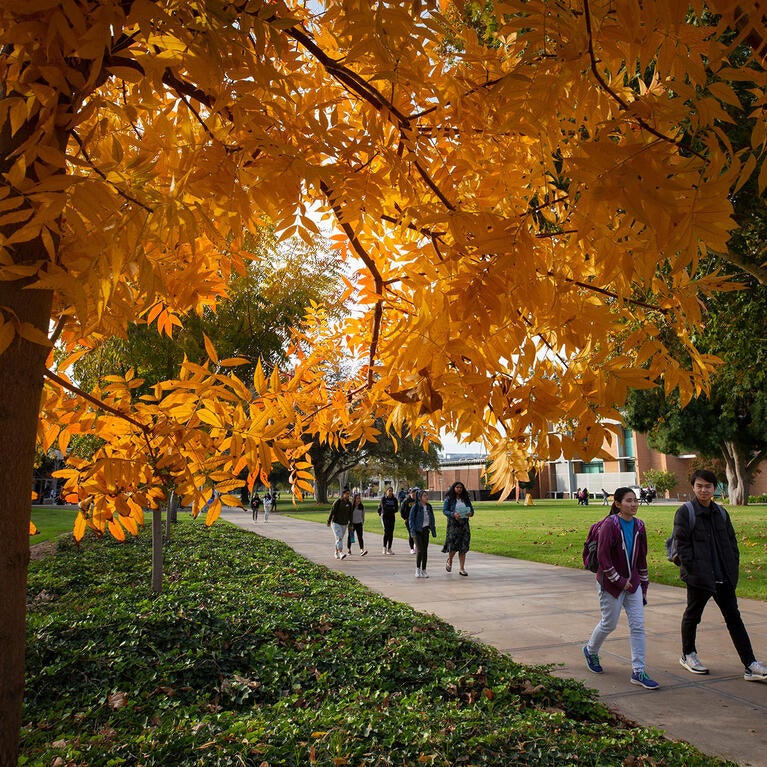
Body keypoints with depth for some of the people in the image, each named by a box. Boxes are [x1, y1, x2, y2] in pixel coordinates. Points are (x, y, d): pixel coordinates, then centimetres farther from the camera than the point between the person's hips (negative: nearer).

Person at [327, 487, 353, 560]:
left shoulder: (349, 503, 2)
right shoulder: (338, 501, -13)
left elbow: (350, 514, 5)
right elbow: (332, 511, -10)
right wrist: (329, 521, -8)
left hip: (344, 524, 5)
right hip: (336, 523, -5)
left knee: (340, 538, 13)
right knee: (339, 538, -16)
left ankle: (336, 552, 28)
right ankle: (341, 553, -25)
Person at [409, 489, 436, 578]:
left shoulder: (429, 507, 7)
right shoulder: (415, 507, -8)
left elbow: (432, 520, 15)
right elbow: (411, 519, -7)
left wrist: (433, 531, 11)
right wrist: (412, 532, -15)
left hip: (425, 530, 5)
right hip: (417, 531, -5)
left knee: (425, 550, 4)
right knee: (419, 549, -13)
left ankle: (423, 570, 13)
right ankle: (417, 569, 1)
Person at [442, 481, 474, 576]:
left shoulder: (466, 499, 11)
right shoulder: (448, 499, 0)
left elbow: (471, 509, 13)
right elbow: (444, 510, -5)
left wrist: (470, 513, -11)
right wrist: (453, 514, -23)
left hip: (464, 524, 4)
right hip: (453, 524, -4)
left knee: (463, 547, 1)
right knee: (453, 544, -11)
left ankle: (462, 569, 7)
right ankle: (449, 561, 21)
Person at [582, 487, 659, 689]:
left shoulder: (638, 525, 3)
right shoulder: (609, 525, -17)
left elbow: (641, 557, 12)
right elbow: (603, 557, -18)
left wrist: (644, 585, 14)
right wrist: (619, 581, -16)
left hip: (632, 583, 5)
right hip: (611, 583, -5)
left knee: (638, 625, 0)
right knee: (609, 624, 8)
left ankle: (638, 672, 7)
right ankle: (591, 650, 36)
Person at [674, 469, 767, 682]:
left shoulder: (721, 512, 10)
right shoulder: (685, 512, -9)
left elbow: (731, 541, 15)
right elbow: (681, 544, -12)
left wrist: (733, 565, 5)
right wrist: (692, 569, -16)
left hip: (723, 577, 5)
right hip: (699, 576, -5)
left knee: (733, 617, 7)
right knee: (692, 615, 11)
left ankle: (750, 665, 10)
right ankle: (688, 655, 29)